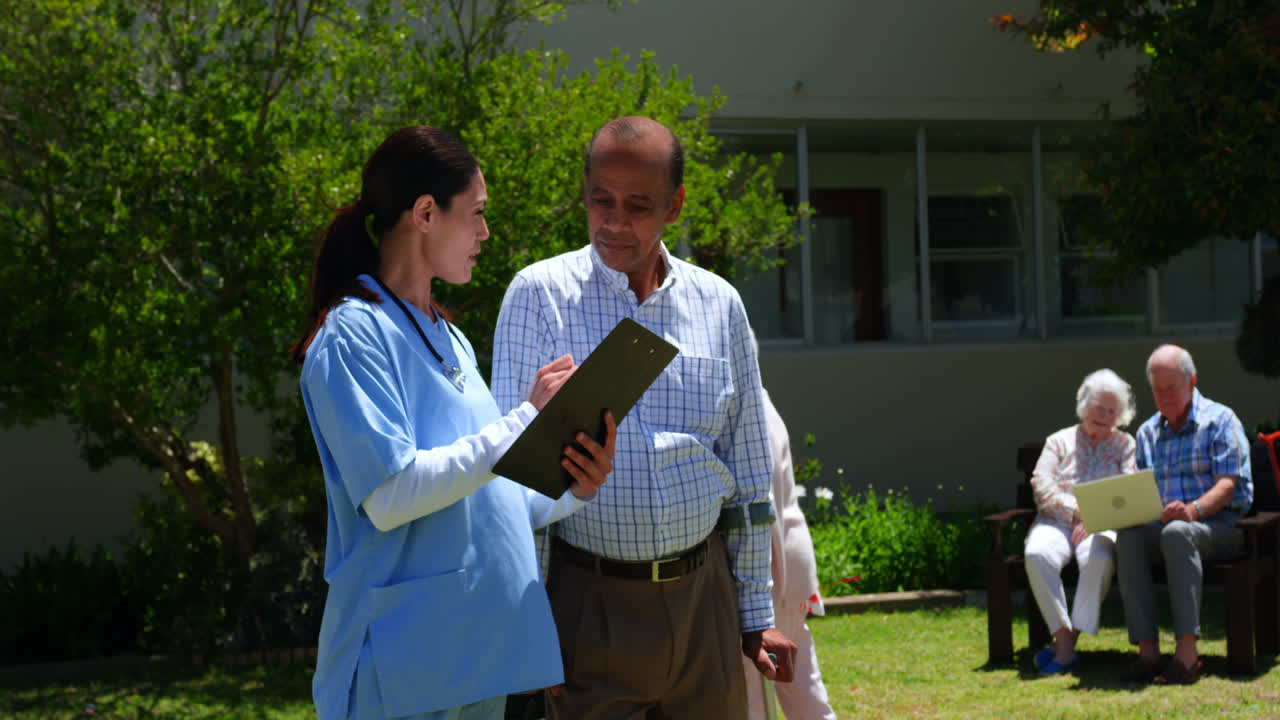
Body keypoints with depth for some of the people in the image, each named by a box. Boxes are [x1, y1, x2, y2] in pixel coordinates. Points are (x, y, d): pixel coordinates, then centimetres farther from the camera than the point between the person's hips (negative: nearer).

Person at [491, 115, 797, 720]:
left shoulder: (719, 305, 7)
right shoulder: (539, 295, -3)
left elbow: (748, 478, 13)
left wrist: (756, 614, 12)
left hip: (702, 595, 3)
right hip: (590, 602, -3)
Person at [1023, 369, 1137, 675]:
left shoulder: (1124, 444, 18)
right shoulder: (1059, 441, 18)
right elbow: (1042, 486, 4)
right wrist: (1077, 512, -10)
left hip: (1103, 525, -1)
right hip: (1057, 521, 1)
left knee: (1099, 558, -38)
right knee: (1038, 555, -35)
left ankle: (1067, 643, -29)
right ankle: (1063, 639, -30)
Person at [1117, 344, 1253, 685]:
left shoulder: (1219, 420, 1)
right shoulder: (1147, 433, 18)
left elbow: (1227, 485, -10)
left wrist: (1194, 509, -30)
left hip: (1219, 523, -5)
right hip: (1162, 524, 5)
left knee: (1177, 533, -39)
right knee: (1129, 537, -29)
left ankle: (1187, 652, -44)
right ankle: (1147, 650, -35)